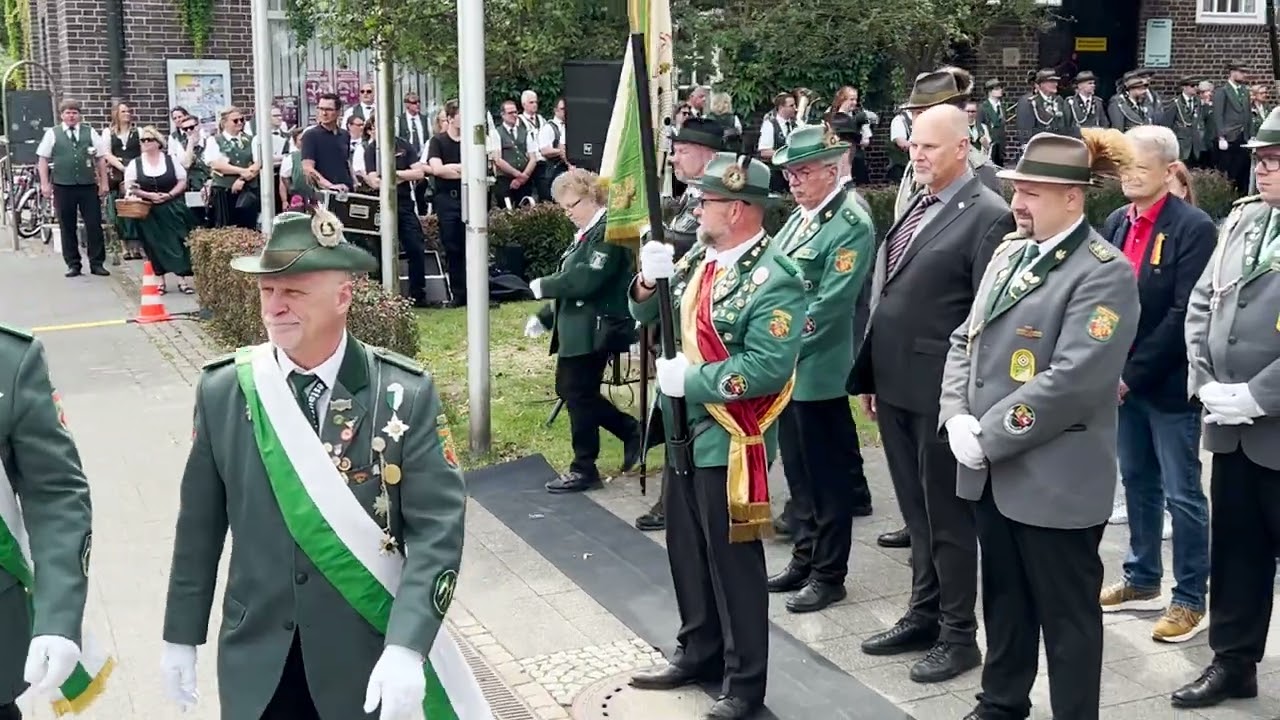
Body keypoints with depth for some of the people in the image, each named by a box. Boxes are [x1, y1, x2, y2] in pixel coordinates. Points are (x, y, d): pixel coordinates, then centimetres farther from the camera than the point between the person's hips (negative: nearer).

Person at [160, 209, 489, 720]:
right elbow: (199, 523, 4)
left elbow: (437, 530, -14)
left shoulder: (405, 394, -12)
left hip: (368, 660, -1)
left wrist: (405, 648, -24)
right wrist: (181, 636, 8)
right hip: (257, 664, 2)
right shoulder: (222, 390, -4)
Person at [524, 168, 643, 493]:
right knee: (570, 390, 15)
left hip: (594, 330, -10)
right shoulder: (586, 232, 16)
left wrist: (544, 286, -14)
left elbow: (587, 279, -26)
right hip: (576, 329, 10)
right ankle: (631, 430, 25)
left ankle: (584, 469, 10)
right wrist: (545, 317, 14)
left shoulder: (609, 231, -16)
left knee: (579, 395, -2)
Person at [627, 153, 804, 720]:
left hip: (729, 443, -8)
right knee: (687, 552, 19)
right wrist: (650, 280, -8)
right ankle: (698, 652, 36)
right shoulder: (699, 258, 7)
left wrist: (688, 380, -22)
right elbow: (649, 315, 13)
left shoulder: (774, 280, -19)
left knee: (733, 560, 3)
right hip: (684, 434, 8)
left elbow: (768, 369, -28)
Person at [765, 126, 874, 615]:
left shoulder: (851, 225, -14)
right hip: (786, 366, 8)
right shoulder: (799, 217, 12)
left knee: (827, 474, 3)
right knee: (798, 469, 16)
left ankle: (829, 575, 13)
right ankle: (804, 559, 29)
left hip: (818, 370, -8)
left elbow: (829, 305, -19)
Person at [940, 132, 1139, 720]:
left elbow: (1071, 381, -23)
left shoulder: (1103, 273, -15)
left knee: (1066, 613, 7)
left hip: (1056, 479, -7)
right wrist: (958, 419, -5)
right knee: (1004, 598, 21)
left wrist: (987, 436, -19)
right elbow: (965, 340, 11)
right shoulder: (1009, 252, 10)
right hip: (992, 470, 8)